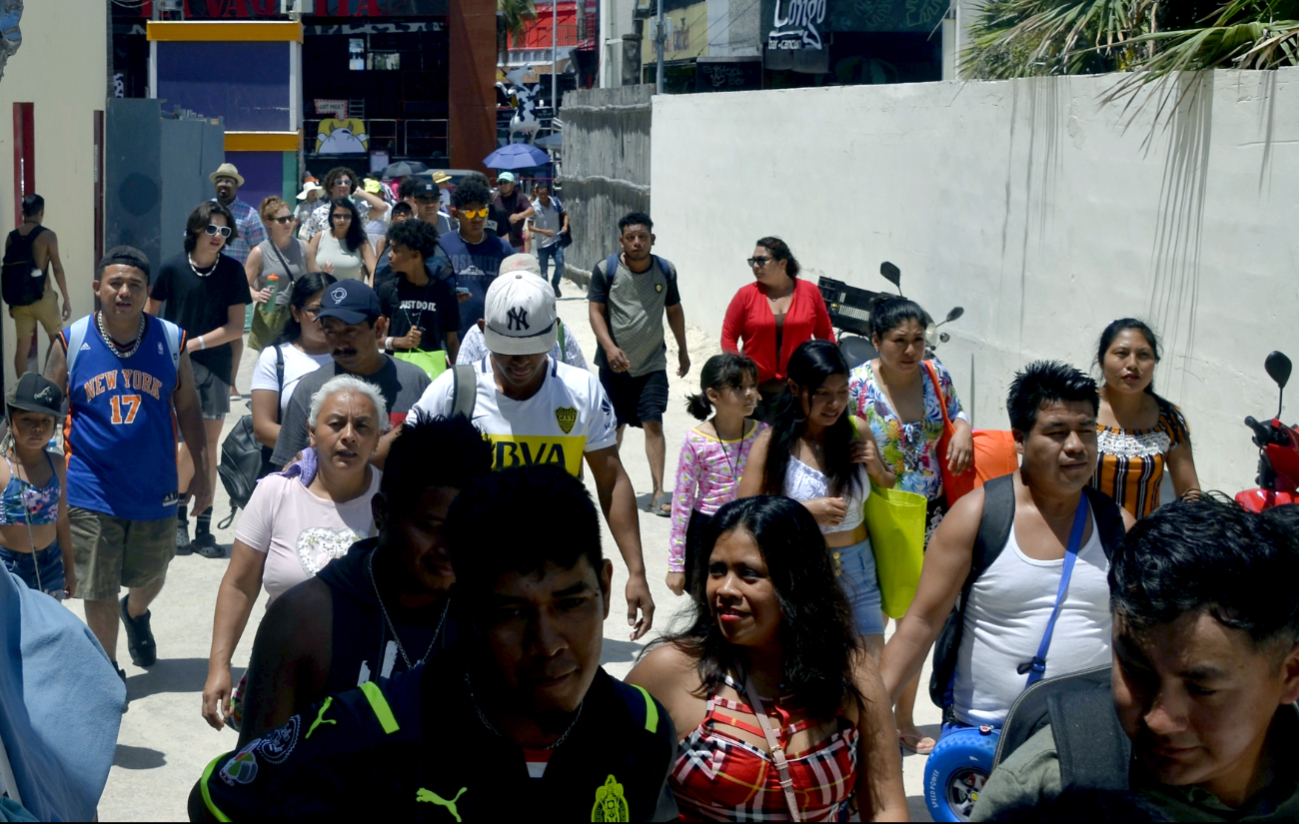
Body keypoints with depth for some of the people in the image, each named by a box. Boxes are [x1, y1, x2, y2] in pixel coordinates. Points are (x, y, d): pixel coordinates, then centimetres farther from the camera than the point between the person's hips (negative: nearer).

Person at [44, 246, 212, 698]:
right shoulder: (71, 343, -6)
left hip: (155, 488, 2)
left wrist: (201, 473, 4)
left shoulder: (171, 340, -3)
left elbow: (188, 408, 5)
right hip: (91, 491, -2)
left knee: (150, 576, 19)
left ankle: (136, 613, 54)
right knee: (99, 591, 3)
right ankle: (109, 672, 23)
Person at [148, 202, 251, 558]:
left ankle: (203, 528, 13)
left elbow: (235, 328, -4)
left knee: (209, 447, 5)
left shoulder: (232, 271, -2)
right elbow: (149, 313, 8)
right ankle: (178, 517, 10)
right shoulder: (172, 269, -5)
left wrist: (194, 343, -10)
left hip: (216, 366, 2)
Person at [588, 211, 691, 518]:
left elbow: (674, 310, 14)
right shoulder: (606, 270, -6)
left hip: (652, 365, 1)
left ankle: (658, 494, -7)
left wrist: (683, 350, 20)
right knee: (614, 425, 10)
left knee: (653, 424, -7)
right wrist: (609, 347, -19)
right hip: (615, 364, -1)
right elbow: (595, 310, -6)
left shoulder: (666, 271, 2)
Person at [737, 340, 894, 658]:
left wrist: (877, 469, -5)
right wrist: (806, 510, -21)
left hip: (857, 570, 3)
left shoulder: (857, 431, 1)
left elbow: (888, 494, 17)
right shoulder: (773, 444, -9)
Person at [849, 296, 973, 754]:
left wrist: (963, 428, -8)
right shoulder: (857, 386, -16)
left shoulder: (935, 373, -2)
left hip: (929, 515, 5)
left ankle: (904, 720, 31)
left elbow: (954, 411, 15)